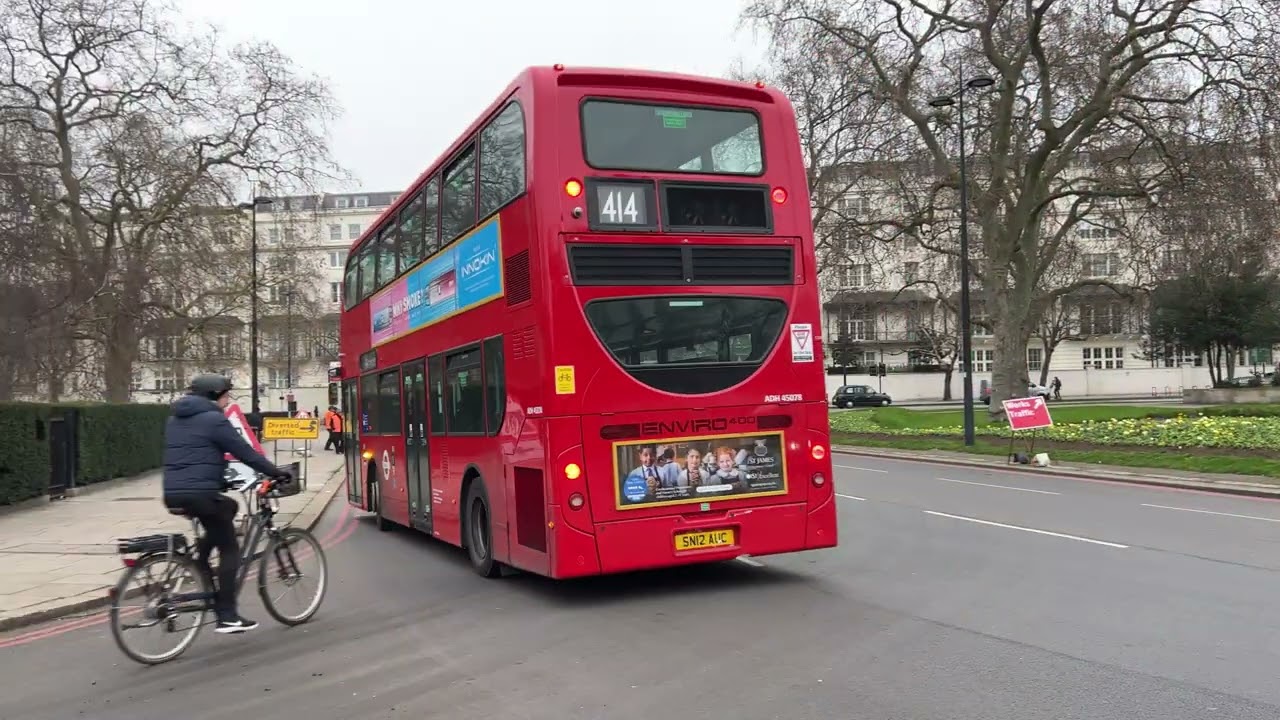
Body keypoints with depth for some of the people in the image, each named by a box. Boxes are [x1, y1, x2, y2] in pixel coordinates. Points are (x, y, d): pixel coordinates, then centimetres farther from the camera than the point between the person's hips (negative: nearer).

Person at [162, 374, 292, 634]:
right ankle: (227, 617, 0)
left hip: (173, 494, 8)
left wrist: (222, 479, 32)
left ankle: (198, 565, 18)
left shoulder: (175, 419, 20)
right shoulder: (214, 419, -7)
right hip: (201, 493, -8)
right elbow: (245, 452, -7)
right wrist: (276, 472, 2)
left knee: (228, 507, 30)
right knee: (229, 549, 2)